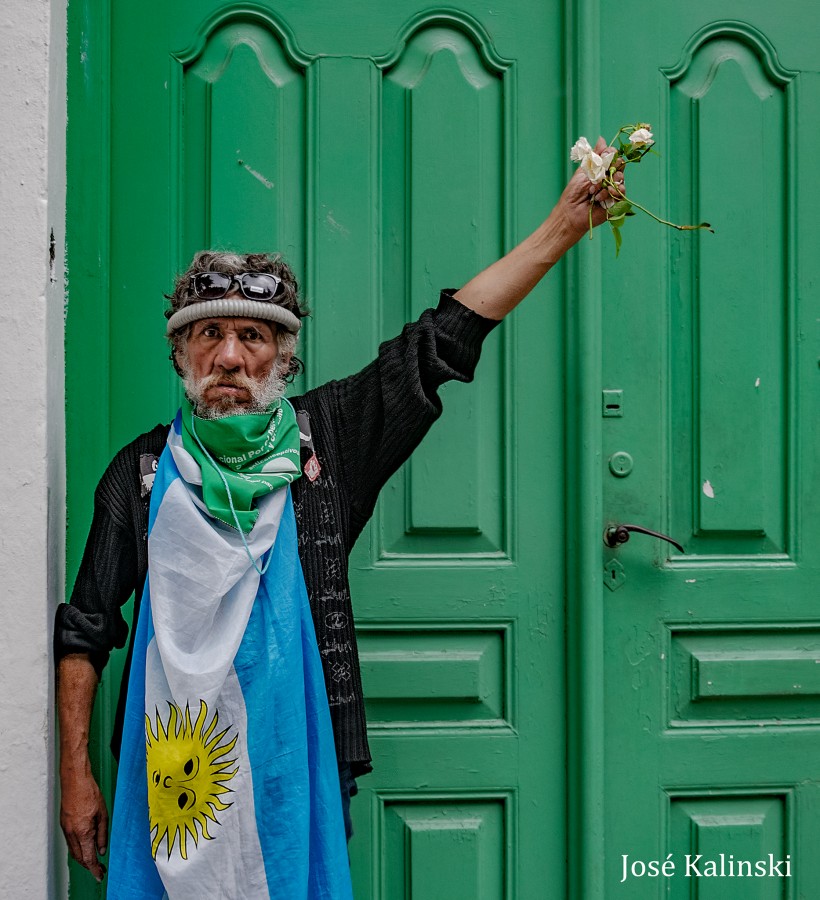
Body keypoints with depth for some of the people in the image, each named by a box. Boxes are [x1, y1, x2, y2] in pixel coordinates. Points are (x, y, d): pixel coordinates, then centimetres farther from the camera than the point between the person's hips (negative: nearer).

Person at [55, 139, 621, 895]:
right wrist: (76, 772, 2)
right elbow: (86, 632, 6)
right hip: (171, 772, 0)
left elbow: (442, 340, -1)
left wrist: (564, 225, -3)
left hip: (297, 762, 0)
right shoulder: (142, 471, 3)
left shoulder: (325, 439, 1)